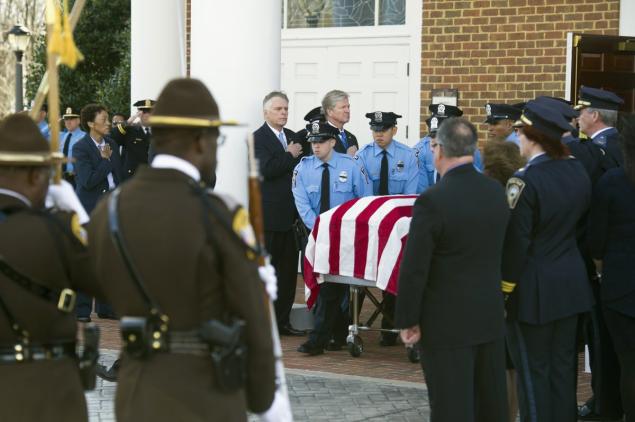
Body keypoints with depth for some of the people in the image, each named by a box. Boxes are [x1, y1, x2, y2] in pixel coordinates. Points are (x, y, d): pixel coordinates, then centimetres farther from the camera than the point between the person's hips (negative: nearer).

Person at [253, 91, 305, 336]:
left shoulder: (292, 137, 16)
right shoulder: (258, 138, -6)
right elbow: (266, 169, -20)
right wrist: (290, 156, -11)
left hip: (291, 214, 7)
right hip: (269, 215, -7)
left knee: (289, 269, 8)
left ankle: (282, 320, 15)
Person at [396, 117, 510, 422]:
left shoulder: (432, 201, -20)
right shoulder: (496, 191, 0)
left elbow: (414, 269, -17)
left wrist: (408, 321, -7)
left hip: (448, 322, -6)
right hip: (491, 315, 6)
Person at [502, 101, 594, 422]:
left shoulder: (524, 181, -21)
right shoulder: (577, 170, 0)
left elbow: (516, 243, -19)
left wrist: (504, 288, -10)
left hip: (534, 290, -7)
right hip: (572, 284, 7)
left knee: (533, 370, 5)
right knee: (563, 366, 15)